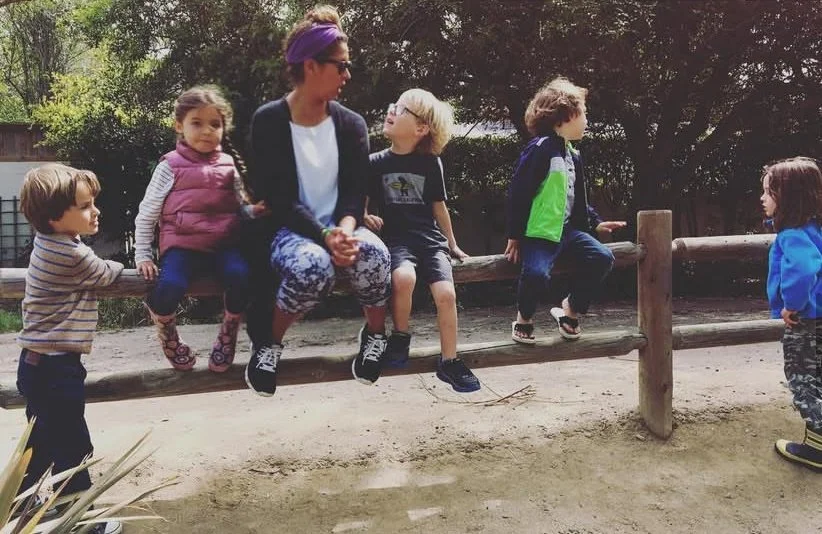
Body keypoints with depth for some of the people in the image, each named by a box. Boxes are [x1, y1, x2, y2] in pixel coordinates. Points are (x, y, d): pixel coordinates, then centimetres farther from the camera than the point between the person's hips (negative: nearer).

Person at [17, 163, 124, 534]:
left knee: (41, 444, 22)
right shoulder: (74, 256, -22)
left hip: (35, 363, 9)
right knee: (73, 449, 4)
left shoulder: (47, 241, 5)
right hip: (57, 368, -9)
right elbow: (106, 274, -5)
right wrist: (117, 265, 13)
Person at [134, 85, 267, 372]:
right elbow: (146, 214, 7)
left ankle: (227, 337, 0)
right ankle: (169, 338, 7)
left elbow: (242, 207, 15)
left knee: (241, 276, -30)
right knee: (168, 287, -30)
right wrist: (142, 255, 2)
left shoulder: (228, 166, 11)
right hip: (182, 245, -2)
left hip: (223, 244, 2)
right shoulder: (171, 166, 4)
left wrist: (255, 209, -8)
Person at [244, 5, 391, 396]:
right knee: (313, 266, -38)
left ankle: (375, 333, -3)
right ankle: (268, 341, -9)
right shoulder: (268, 121, -6)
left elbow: (355, 193, -2)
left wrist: (344, 231, -25)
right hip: (288, 230, -3)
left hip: (340, 228, 3)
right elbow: (278, 198, -13)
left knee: (373, 252, -33)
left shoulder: (351, 124, 5)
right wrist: (325, 237, -27)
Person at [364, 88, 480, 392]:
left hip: (430, 238, 1)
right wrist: (366, 217, -11)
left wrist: (452, 245, 20)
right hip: (396, 239, -1)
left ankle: (449, 362, -1)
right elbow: (362, 205, 12)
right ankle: (400, 336, -6)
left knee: (446, 293, -21)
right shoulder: (376, 163, 5)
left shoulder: (430, 163, 6)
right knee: (404, 277, -34)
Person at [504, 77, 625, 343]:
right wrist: (515, 236, -14)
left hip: (567, 229, 9)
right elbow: (518, 193, -14)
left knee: (602, 258, -7)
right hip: (539, 231, -8)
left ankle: (570, 310, 11)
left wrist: (596, 222, 15)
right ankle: (524, 320, 1)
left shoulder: (573, 155, 17)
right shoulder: (540, 148, -12)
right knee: (537, 272, -30)